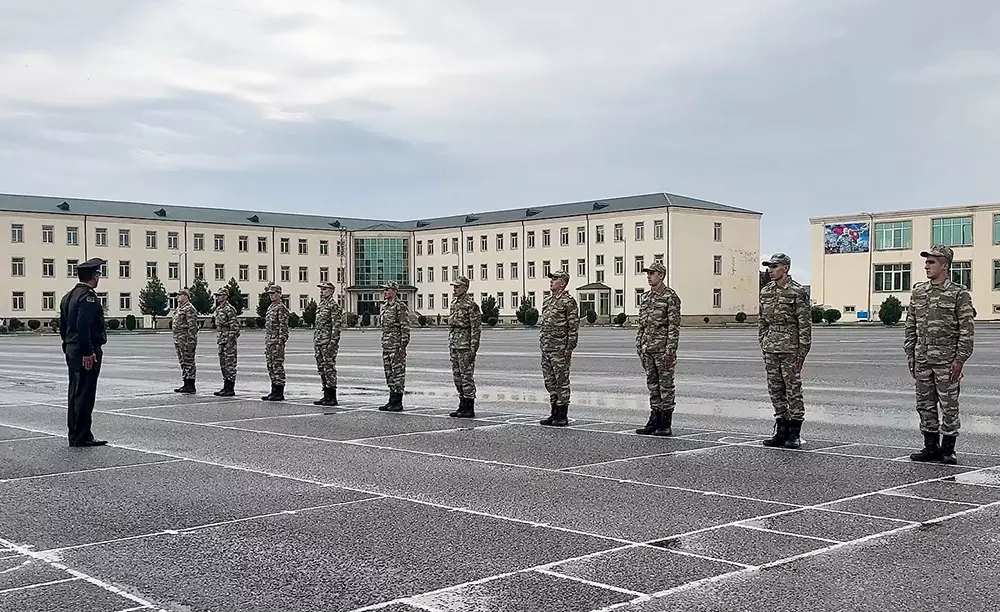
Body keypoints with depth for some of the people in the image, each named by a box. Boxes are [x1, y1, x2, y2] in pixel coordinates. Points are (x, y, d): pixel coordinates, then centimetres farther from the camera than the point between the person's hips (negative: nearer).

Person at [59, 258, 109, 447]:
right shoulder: (88, 296, -14)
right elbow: (83, 327, -23)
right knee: (85, 394, -6)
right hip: (87, 352, -10)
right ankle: (82, 436, -4)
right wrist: (88, 352, -23)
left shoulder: (68, 296, 16)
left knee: (75, 393, 14)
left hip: (71, 350, 10)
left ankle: (74, 435, 20)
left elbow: (63, 326, 19)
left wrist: (69, 348, 22)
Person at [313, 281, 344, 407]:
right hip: (319, 342, 9)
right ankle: (326, 396, 17)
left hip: (328, 342, -9)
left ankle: (332, 398, -4)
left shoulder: (334, 305, -10)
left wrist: (333, 343, -21)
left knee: (329, 368, -7)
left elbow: (337, 326, -16)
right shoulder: (321, 305, 18)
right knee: (321, 368, 11)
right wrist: (315, 341, 19)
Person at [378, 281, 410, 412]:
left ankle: (398, 403, -1)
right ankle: (392, 400, 18)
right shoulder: (385, 306, 16)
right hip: (386, 344, 9)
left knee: (398, 371, -5)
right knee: (389, 372, 11)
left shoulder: (400, 306, -11)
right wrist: (383, 343, 18)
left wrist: (403, 345, -19)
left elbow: (405, 327, -14)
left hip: (396, 343, -9)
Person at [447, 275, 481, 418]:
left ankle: (470, 409, -1)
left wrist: (473, 349, -19)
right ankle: (462, 406, 19)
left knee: (467, 376, -6)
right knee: (457, 376, 12)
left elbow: (476, 328, -15)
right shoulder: (454, 303, 15)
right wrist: (450, 345, 18)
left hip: (465, 346, -9)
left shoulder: (471, 305, -12)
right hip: (454, 346, 9)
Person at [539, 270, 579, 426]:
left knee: (562, 382, -2)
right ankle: (554, 413, 20)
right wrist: (541, 344, 18)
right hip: (546, 348, 8)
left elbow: (574, 327, -11)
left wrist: (570, 348, -16)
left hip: (560, 348, -8)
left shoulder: (568, 301, -8)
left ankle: (563, 416, 4)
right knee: (550, 382, 12)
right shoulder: (547, 301, 16)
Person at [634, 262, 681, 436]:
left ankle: (666, 424, 4)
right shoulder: (646, 297, 14)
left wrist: (670, 350, -17)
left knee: (666, 385, -1)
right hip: (647, 349, 7)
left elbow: (674, 325, -12)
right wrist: (639, 345, 13)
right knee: (652, 384, 11)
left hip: (663, 348, -7)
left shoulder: (670, 296, -8)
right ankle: (654, 421, 18)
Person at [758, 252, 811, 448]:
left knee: (793, 389, -1)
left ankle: (795, 434, 5)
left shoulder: (797, 292, -7)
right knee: (775, 390, 9)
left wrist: (802, 352, -12)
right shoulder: (765, 291, 11)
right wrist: (763, 344, 13)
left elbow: (805, 324, -9)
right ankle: (781, 430, 18)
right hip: (770, 348, 7)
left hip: (790, 347, -6)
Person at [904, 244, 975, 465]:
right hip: (922, 359, 5)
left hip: (946, 360, -5)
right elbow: (910, 326, 15)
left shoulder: (959, 294, -5)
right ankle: (930, 447, 19)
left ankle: (947, 450, 10)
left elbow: (967, 329, -7)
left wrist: (960, 359, -13)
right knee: (925, 405, 9)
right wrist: (910, 354, 10)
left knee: (949, 405, 2)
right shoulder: (918, 291, 10)